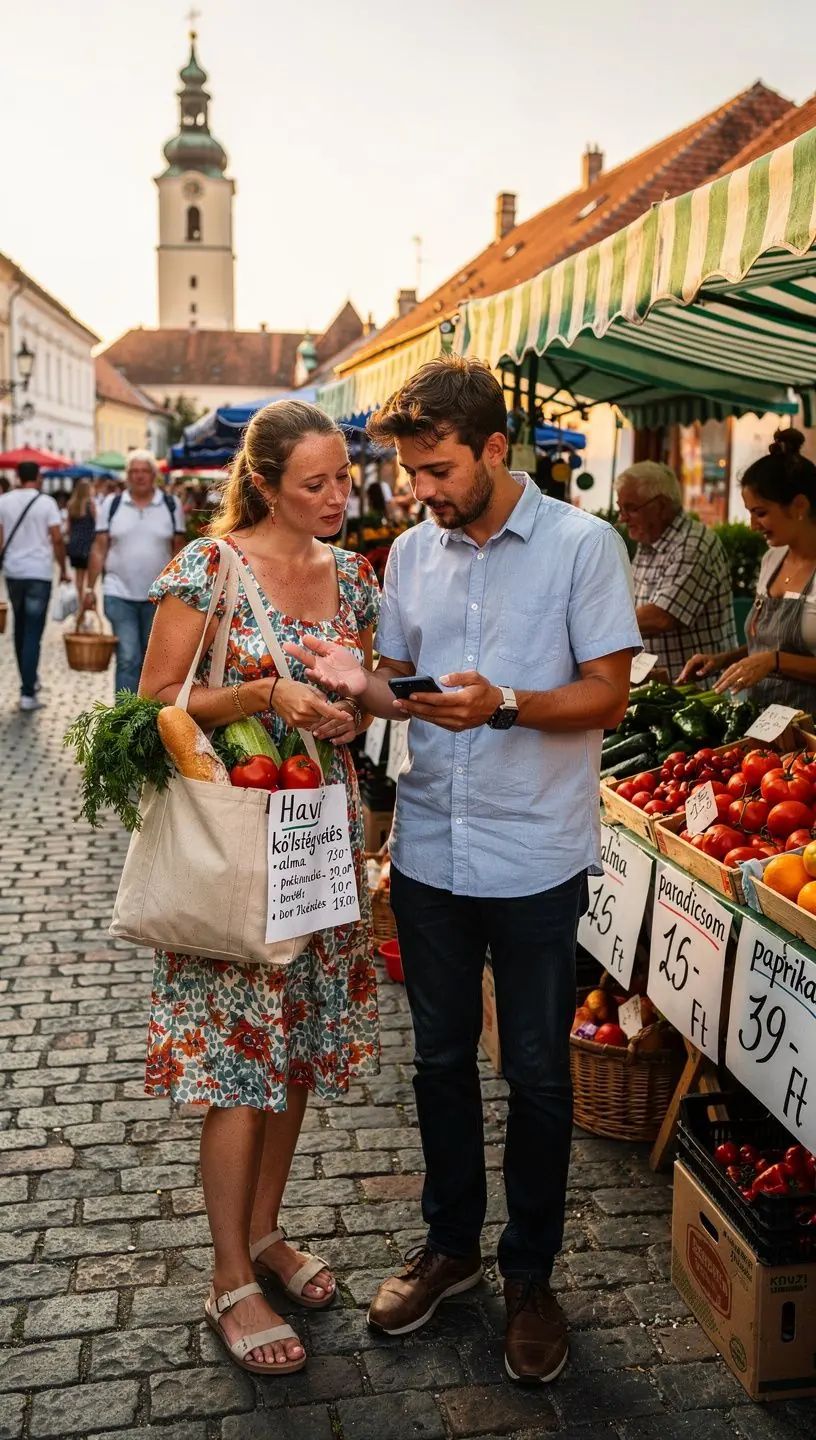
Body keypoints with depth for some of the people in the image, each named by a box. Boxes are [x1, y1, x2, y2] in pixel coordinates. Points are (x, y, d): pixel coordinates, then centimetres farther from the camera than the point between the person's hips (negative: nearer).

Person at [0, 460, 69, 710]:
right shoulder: (46, 502, -6)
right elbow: (57, 539, -9)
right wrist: (63, 569, 2)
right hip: (39, 572, -4)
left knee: (20, 628, 19)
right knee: (33, 633, -5)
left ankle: (28, 681, 29)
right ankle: (28, 693, -11)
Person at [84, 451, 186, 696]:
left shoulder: (171, 506, 3)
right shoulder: (112, 505, 3)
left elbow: (179, 550, 6)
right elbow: (99, 549, 4)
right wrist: (90, 588, -1)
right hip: (120, 595, -1)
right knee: (127, 659, -8)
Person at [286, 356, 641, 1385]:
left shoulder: (582, 544, -8)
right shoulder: (411, 551, 6)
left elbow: (608, 693, -10)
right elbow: (400, 687, 11)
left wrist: (504, 704, -26)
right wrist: (362, 684, -12)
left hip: (536, 858, -4)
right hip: (430, 849, 4)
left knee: (537, 1074, 9)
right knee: (440, 1058, 17)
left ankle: (530, 1273, 30)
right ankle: (451, 1243, 38)